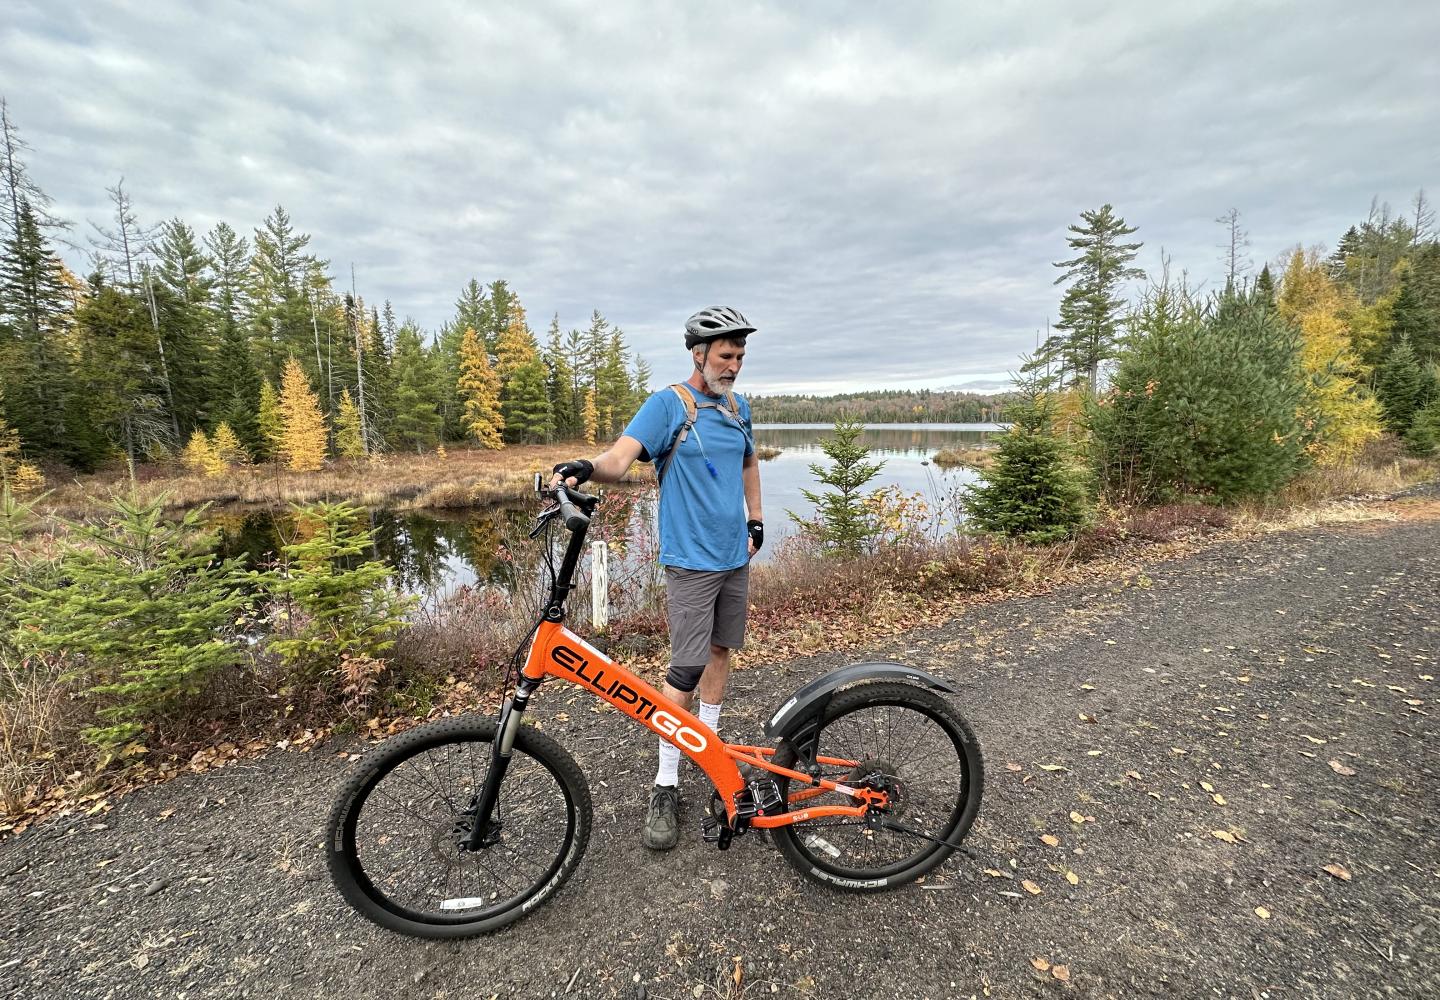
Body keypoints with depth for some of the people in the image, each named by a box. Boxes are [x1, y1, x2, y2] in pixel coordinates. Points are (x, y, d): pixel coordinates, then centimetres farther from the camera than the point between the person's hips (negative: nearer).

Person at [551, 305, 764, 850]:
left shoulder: (738, 406, 10)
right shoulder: (668, 403, -10)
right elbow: (620, 456, -22)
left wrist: (756, 520, 17)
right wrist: (586, 467, -43)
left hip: (736, 556, 6)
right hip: (692, 559, -6)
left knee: (720, 649, 16)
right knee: (686, 669, -6)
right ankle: (665, 788, 8)